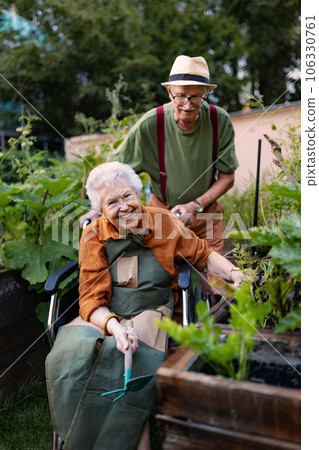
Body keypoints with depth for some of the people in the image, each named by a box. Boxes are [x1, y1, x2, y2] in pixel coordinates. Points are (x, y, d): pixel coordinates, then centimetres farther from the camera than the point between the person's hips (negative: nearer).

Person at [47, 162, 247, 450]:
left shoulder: (164, 222, -1)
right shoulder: (95, 236, -2)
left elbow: (205, 256, 10)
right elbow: (91, 299, -7)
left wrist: (235, 273, -10)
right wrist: (113, 326, -27)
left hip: (152, 313, -1)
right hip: (105, 317, 1)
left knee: (133, 359, -32)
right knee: (72, 353, -28)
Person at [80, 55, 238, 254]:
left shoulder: (220, 121, -16)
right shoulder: (150, 125, -21)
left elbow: (227, 176, -7)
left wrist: (195, 205, -18)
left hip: (205, 209, 2)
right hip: (162, 210, -1)